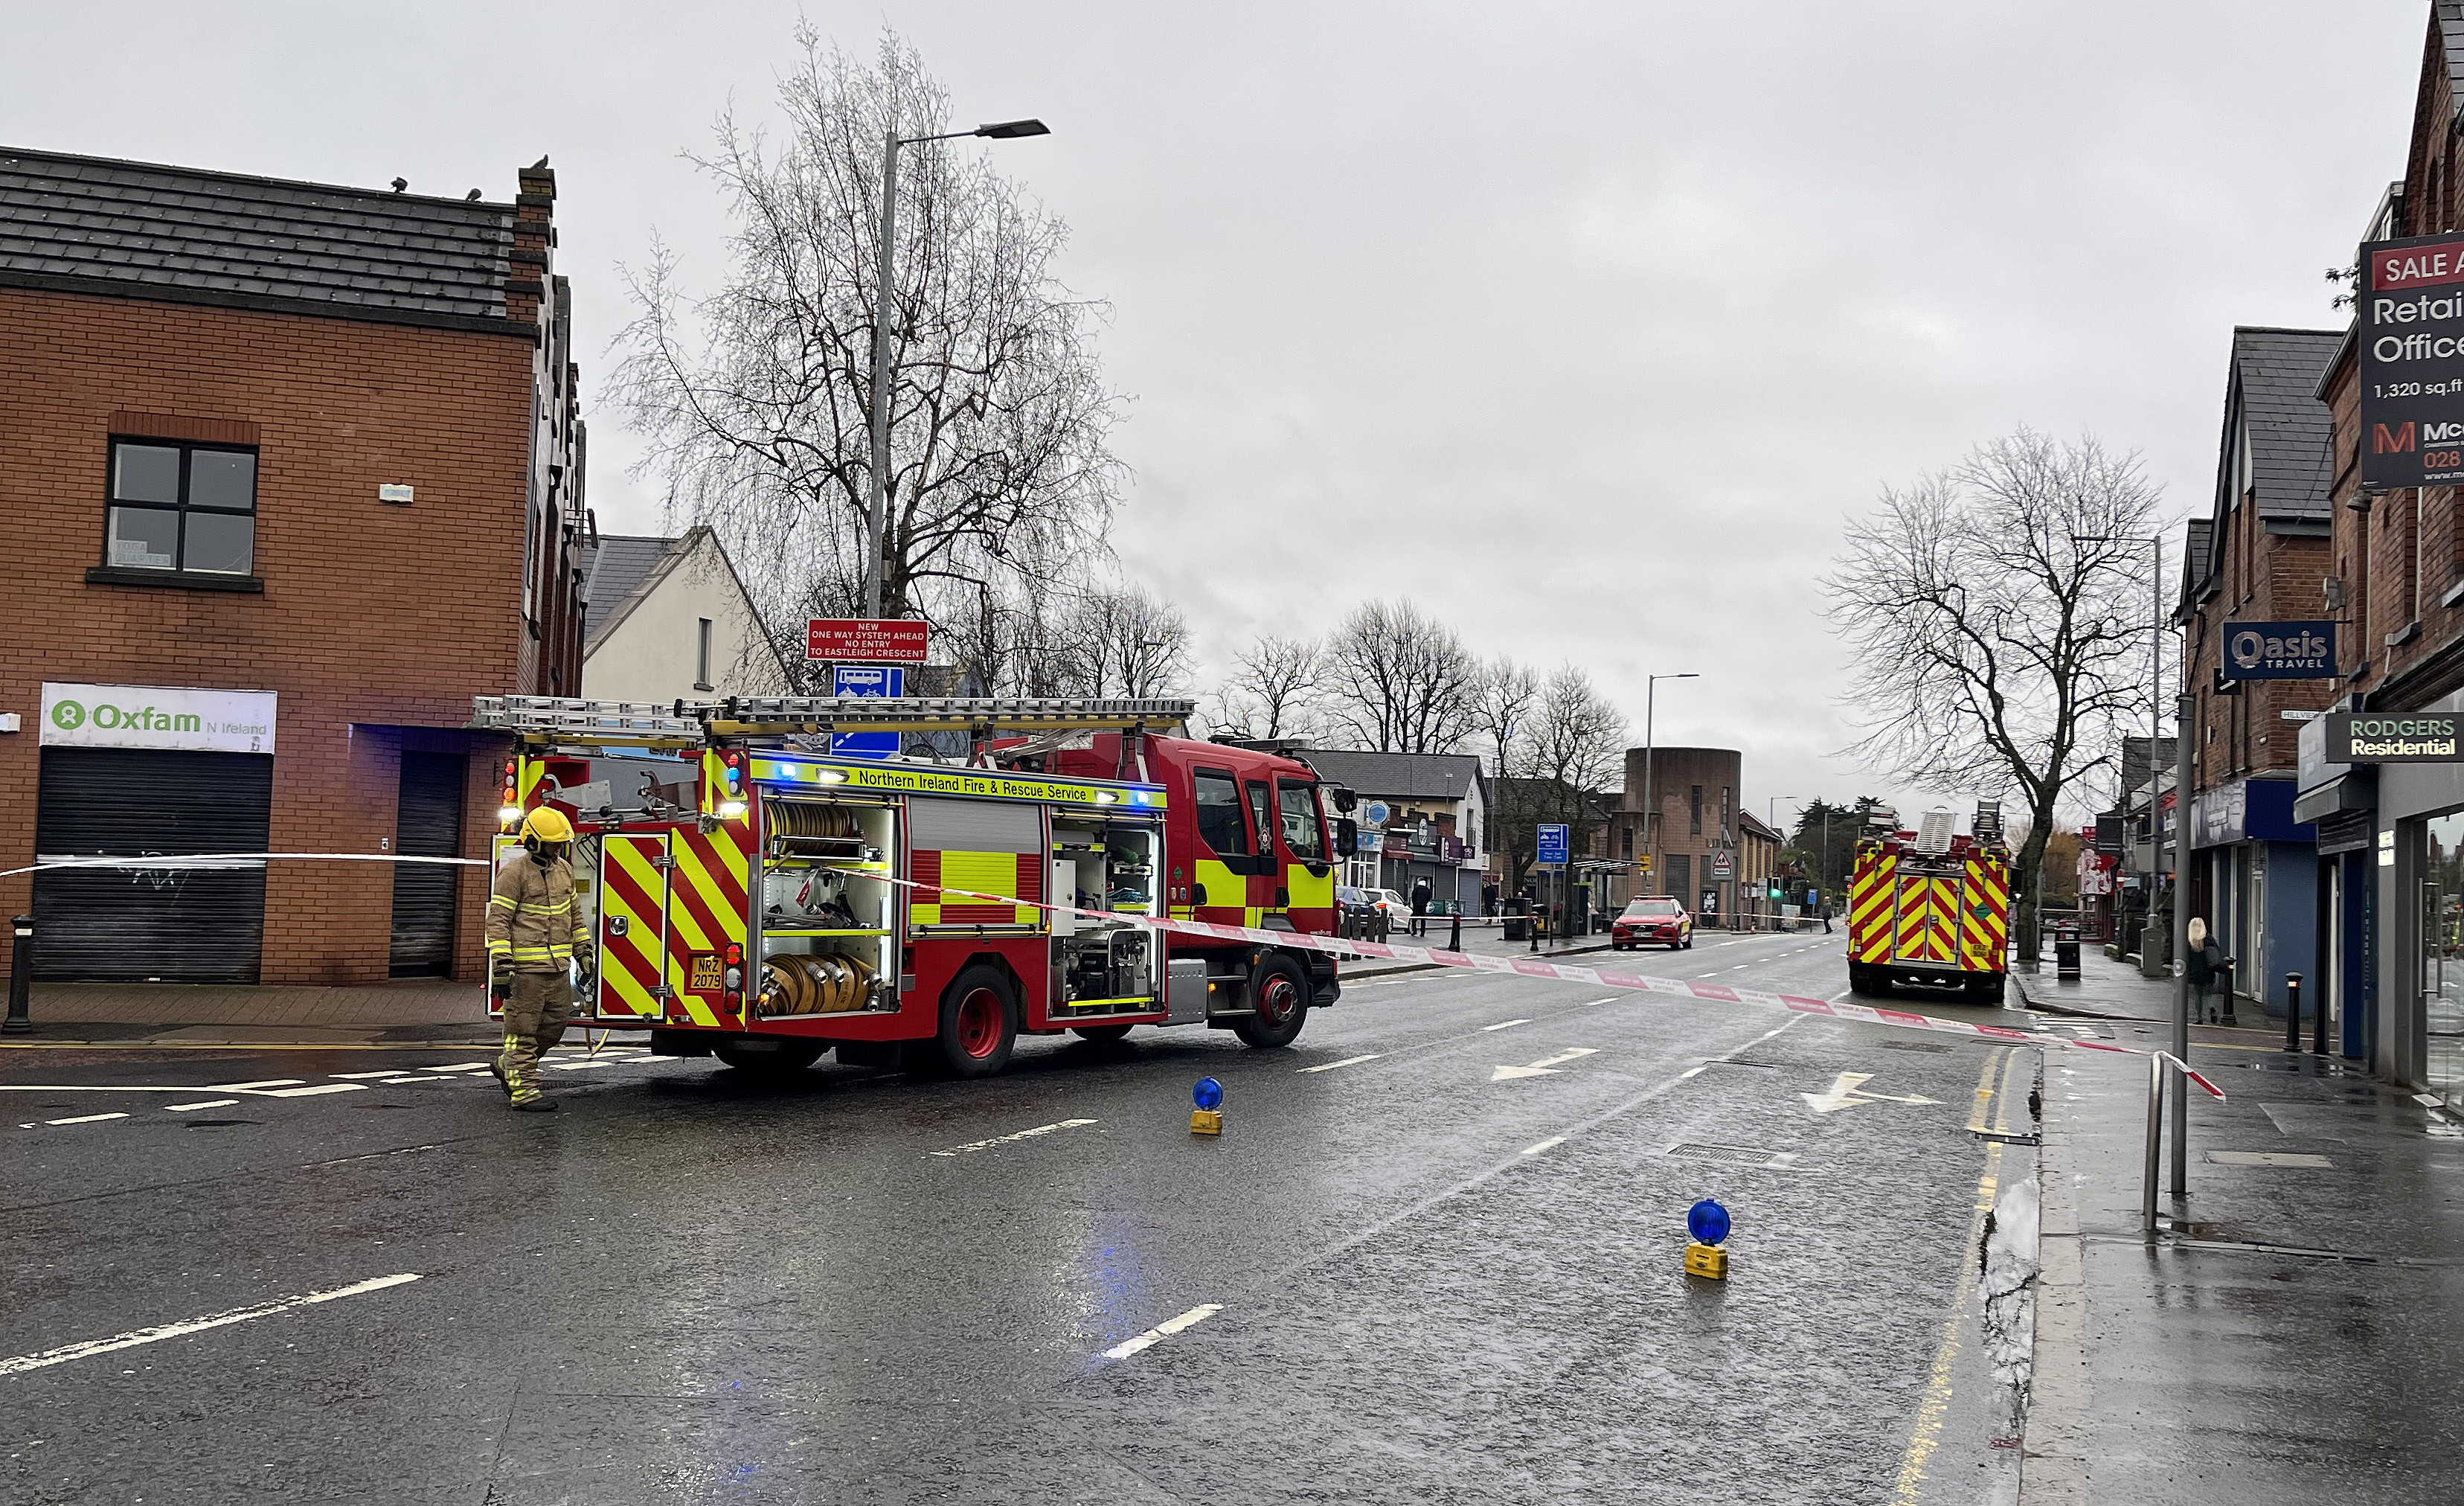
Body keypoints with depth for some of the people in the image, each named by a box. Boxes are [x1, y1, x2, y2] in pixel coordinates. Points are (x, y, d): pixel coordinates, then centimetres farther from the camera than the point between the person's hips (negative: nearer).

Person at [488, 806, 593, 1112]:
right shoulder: (514, 873, -9)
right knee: (523, 1029, -2)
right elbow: (498, 920, -12)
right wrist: (502, 964, -18)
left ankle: (507, 1067, 30)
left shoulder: (564, 869, 13)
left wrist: (583, 949, 20)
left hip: (559, 967, 8)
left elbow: (573, 913, 24)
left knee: (555, 1025, 12)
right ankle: (523, 1091, 3)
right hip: (526, 969, -8)